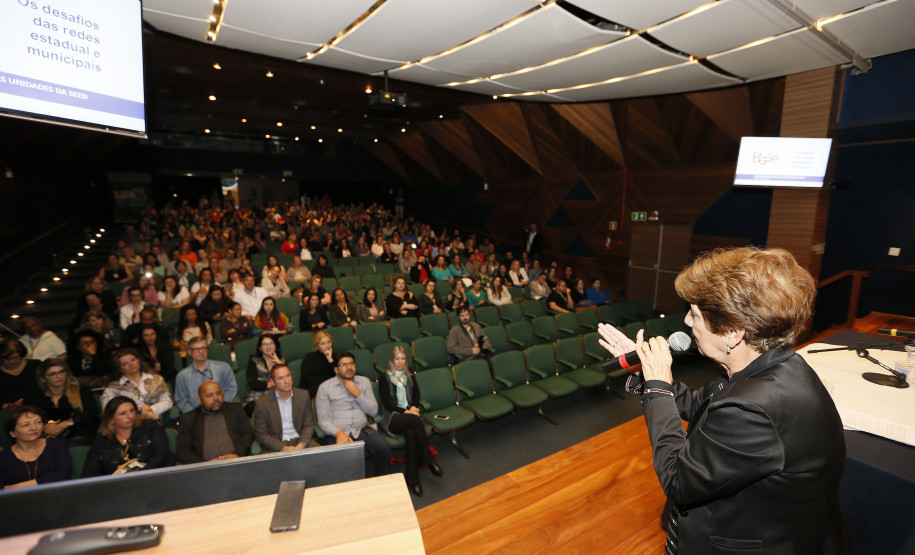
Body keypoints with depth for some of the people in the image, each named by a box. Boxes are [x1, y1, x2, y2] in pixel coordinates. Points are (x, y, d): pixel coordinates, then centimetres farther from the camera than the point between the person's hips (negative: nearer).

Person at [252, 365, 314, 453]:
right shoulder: (261, 403, -3)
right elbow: (261, 434, -1)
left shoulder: (304, 395, 4)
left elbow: (309, 425, 8)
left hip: (299, 443, 1)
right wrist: (283, 448, -13)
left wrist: (302, 444, -10)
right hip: (275, 448, -1)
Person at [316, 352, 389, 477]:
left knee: (383, 448, -25)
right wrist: (338, 433, -19)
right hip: (336, 433, -2)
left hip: (362, 429, 2)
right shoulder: (325, 387, 4)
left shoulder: (364, 382, 13)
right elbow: (323, 420, -1)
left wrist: (357, 394, -7)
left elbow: (373, 411, 6)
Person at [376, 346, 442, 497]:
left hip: (409, 414, 4)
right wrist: (404, 411, -14)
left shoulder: (409, 376, 22)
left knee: (411, 433, -32)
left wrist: (413, 407, -11)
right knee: (415, 420, -34)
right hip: (393, 418, -3)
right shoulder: (384, 377, 6)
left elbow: (416, 394, 11)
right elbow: (386, 402, -3)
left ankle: (412, 479, -28)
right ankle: (428, 460, -26)